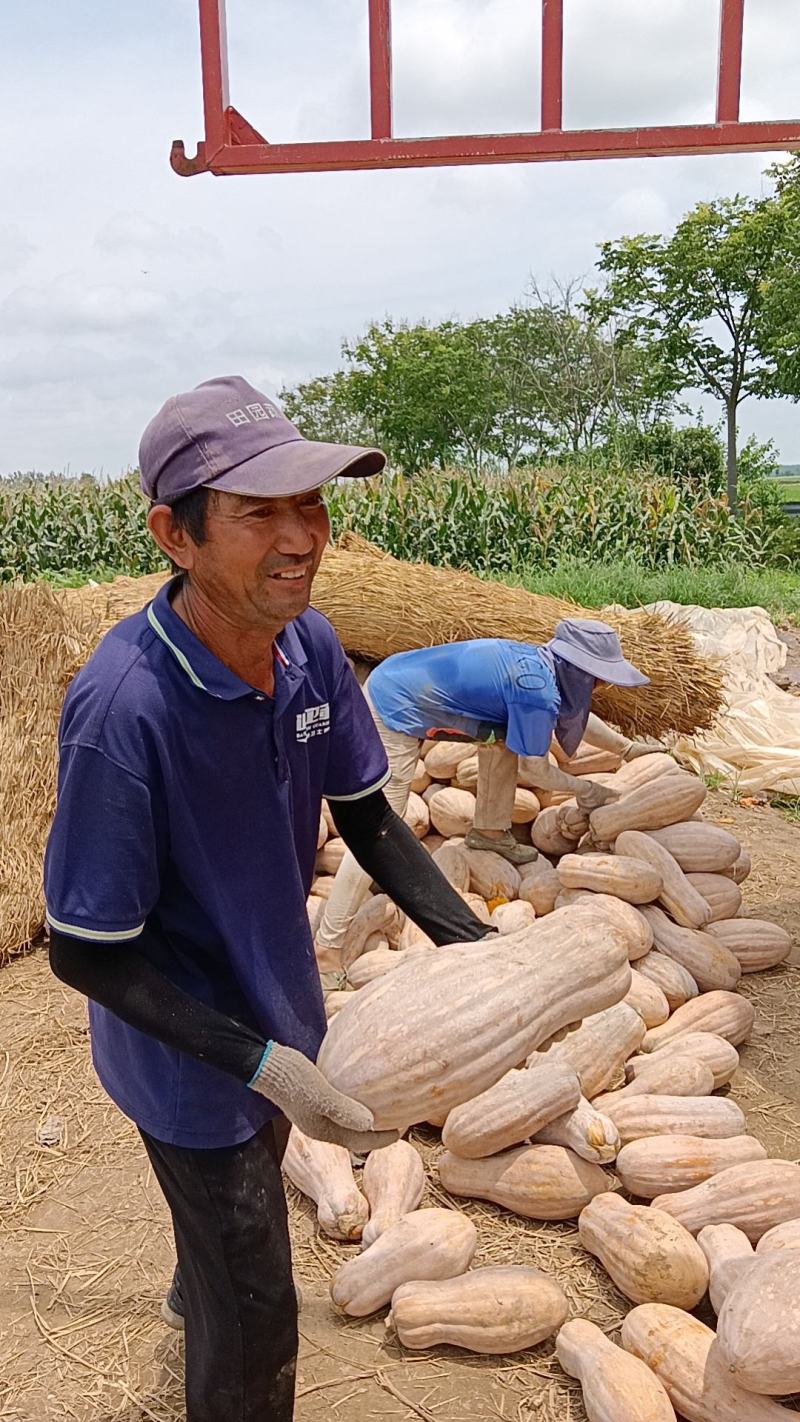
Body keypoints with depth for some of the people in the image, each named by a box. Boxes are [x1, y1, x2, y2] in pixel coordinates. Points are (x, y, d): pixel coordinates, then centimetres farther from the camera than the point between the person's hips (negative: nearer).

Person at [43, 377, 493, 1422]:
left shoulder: (309, 644, -15)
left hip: (278, 1011, 7)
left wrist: (474, 943, -14)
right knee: (256, 1325, 14)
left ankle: (191, 1297, 68)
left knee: (240, 1193, 36)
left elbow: (366, 820, -3)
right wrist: (260, 1064, -29)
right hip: (191, 1059, -7)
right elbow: (85, 953, -26)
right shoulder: (123, 707, -35)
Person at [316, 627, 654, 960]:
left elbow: (574, 714, 26)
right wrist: (586, 788, 10)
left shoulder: (536, 662, 7)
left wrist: (629, 747, 31)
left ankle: (489, 831, 28)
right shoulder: (536, 691, -18)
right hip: (394, 713, -9)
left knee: (504, 730, 16)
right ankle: (328, 946, -3)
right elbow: (536, 771, -6)